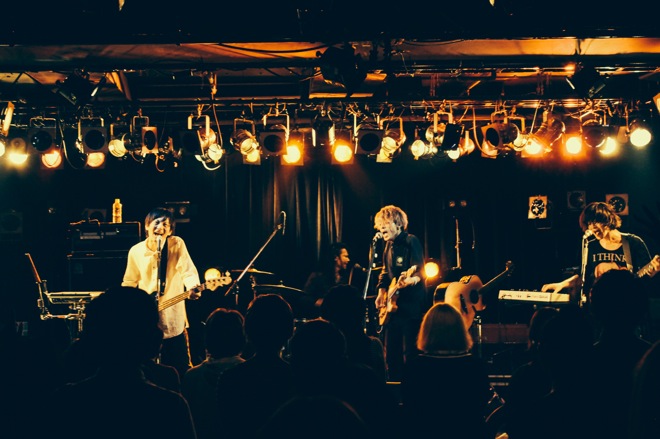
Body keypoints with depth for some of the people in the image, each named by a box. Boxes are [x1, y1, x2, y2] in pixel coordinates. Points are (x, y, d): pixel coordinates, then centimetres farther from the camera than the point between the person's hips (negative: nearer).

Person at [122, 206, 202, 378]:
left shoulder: (177, 244, -7)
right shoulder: (136, 251, 2)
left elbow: (188, 271, -16)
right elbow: (129, 282, 13)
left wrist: (192, 288, -36)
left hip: (173, 320, -3)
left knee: (180, 370, 2)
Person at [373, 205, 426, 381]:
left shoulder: (411, 241, -10)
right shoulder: (389, 246, 15)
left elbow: (419, 272, -19)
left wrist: (410, 280, -39)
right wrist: (381, 293, 12)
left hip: (411, 307, -8)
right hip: (392, 307, 8)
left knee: (409, 354, -9)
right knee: (391, 354, 11)